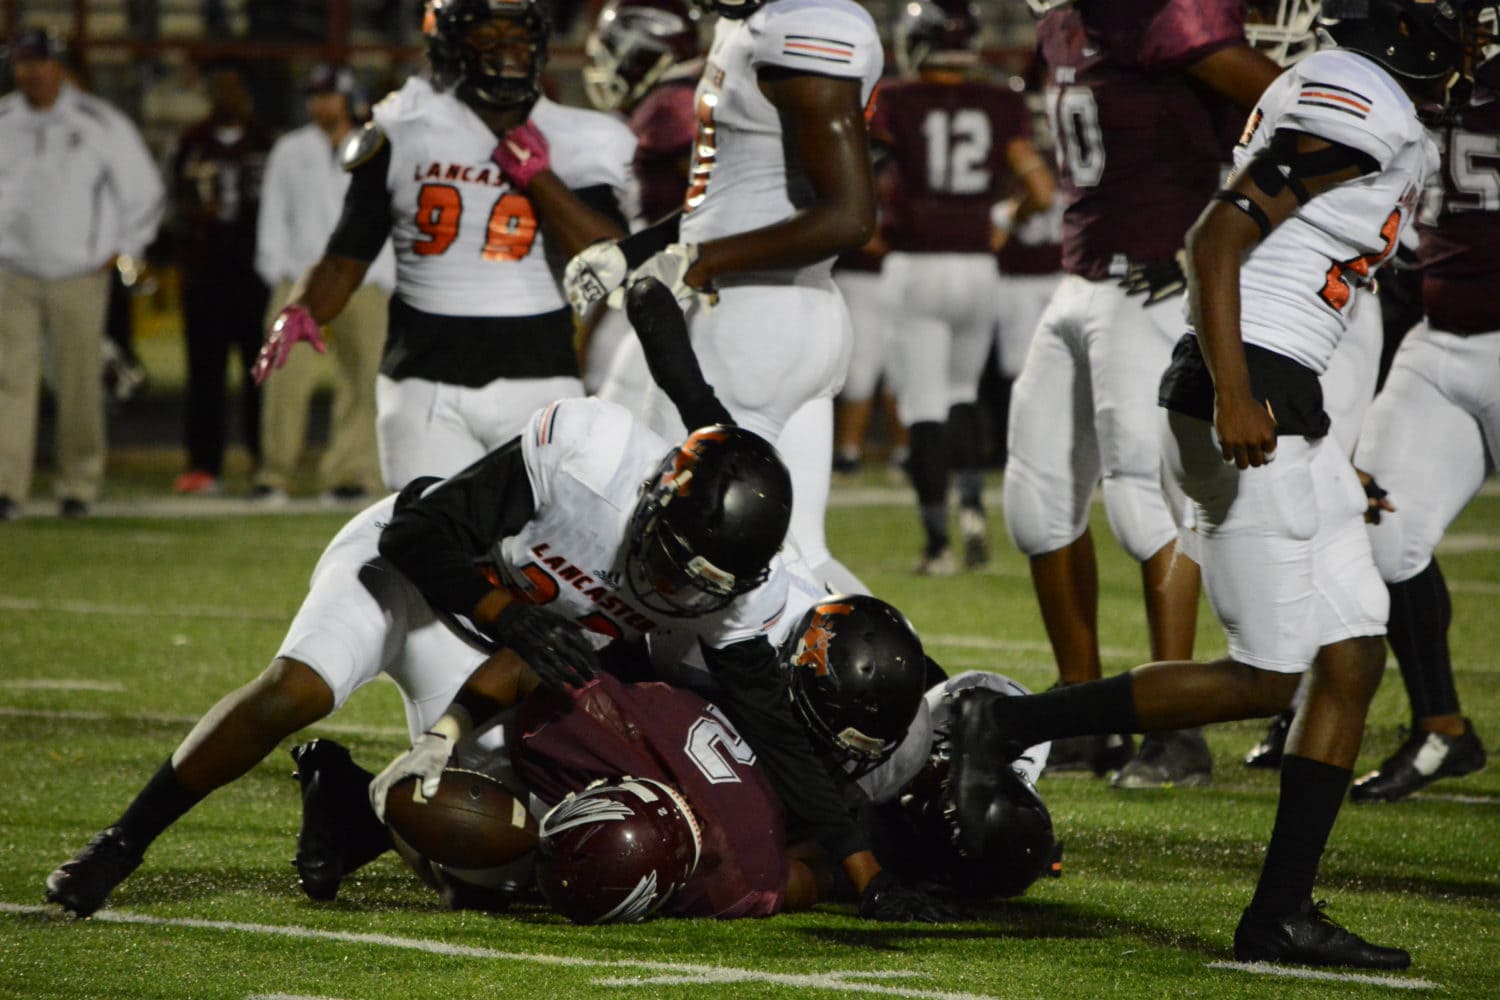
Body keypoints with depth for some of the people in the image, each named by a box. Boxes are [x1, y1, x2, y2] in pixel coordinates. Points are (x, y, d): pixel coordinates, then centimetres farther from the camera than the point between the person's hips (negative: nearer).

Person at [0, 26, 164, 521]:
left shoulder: (101, 124, 0)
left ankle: (78, 483, 11)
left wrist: (121, 251, 4)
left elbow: (144, 192, 8)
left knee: (79, 383, -1)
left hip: (80, 276, -1)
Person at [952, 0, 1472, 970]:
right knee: (1265, 680, -7)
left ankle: (1282, 912, 8)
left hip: (1289, 413, 10)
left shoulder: (1396, 131, 18)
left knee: (1353, 661, 7)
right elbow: (1220, 234, -19)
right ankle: (1003, 726, -2)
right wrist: (1233, 392, -29)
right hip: (1251, 394, -10)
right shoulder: (1355, 103, -12)